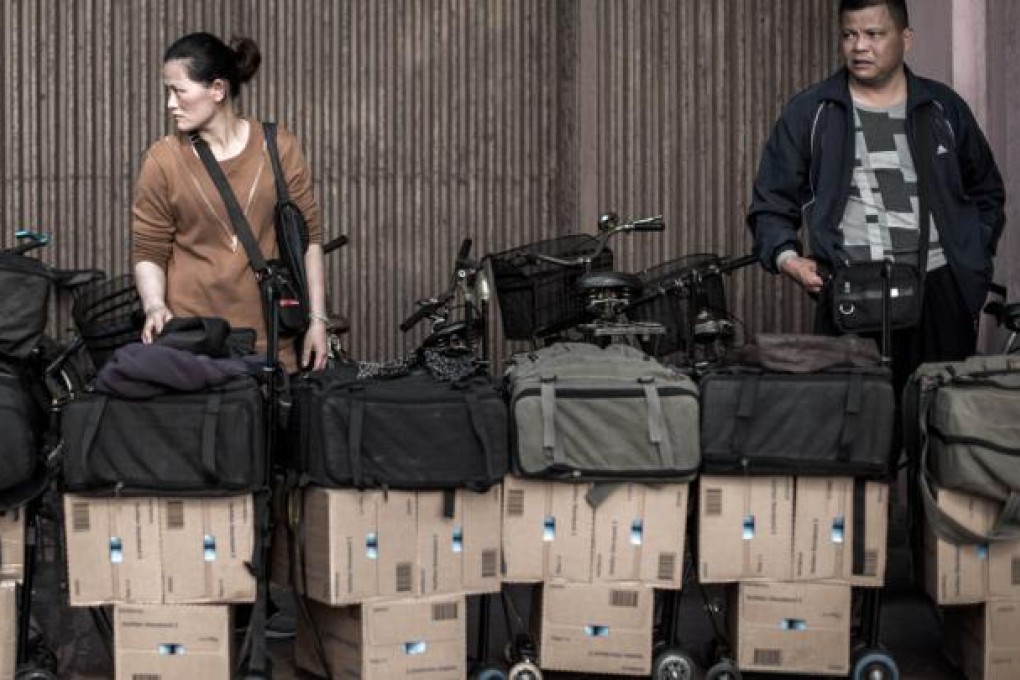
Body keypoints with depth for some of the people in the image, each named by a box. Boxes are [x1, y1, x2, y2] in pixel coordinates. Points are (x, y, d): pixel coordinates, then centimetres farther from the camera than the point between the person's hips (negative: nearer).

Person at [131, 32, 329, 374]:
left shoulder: (279, 148, 1)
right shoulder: (162, 160, -1)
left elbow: (307, 236, 5)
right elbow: (148, 252, 3)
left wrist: (317, 319, 2)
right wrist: (155, 306, -15)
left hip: (271, 337, 1)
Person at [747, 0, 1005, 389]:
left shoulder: (945, 109, 13)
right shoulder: (808, 113, 7)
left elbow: (986, 193, 24)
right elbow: (771, 204, 9)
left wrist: (973, 260, 11)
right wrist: (786, 257, -9)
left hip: (942, 293, 2)